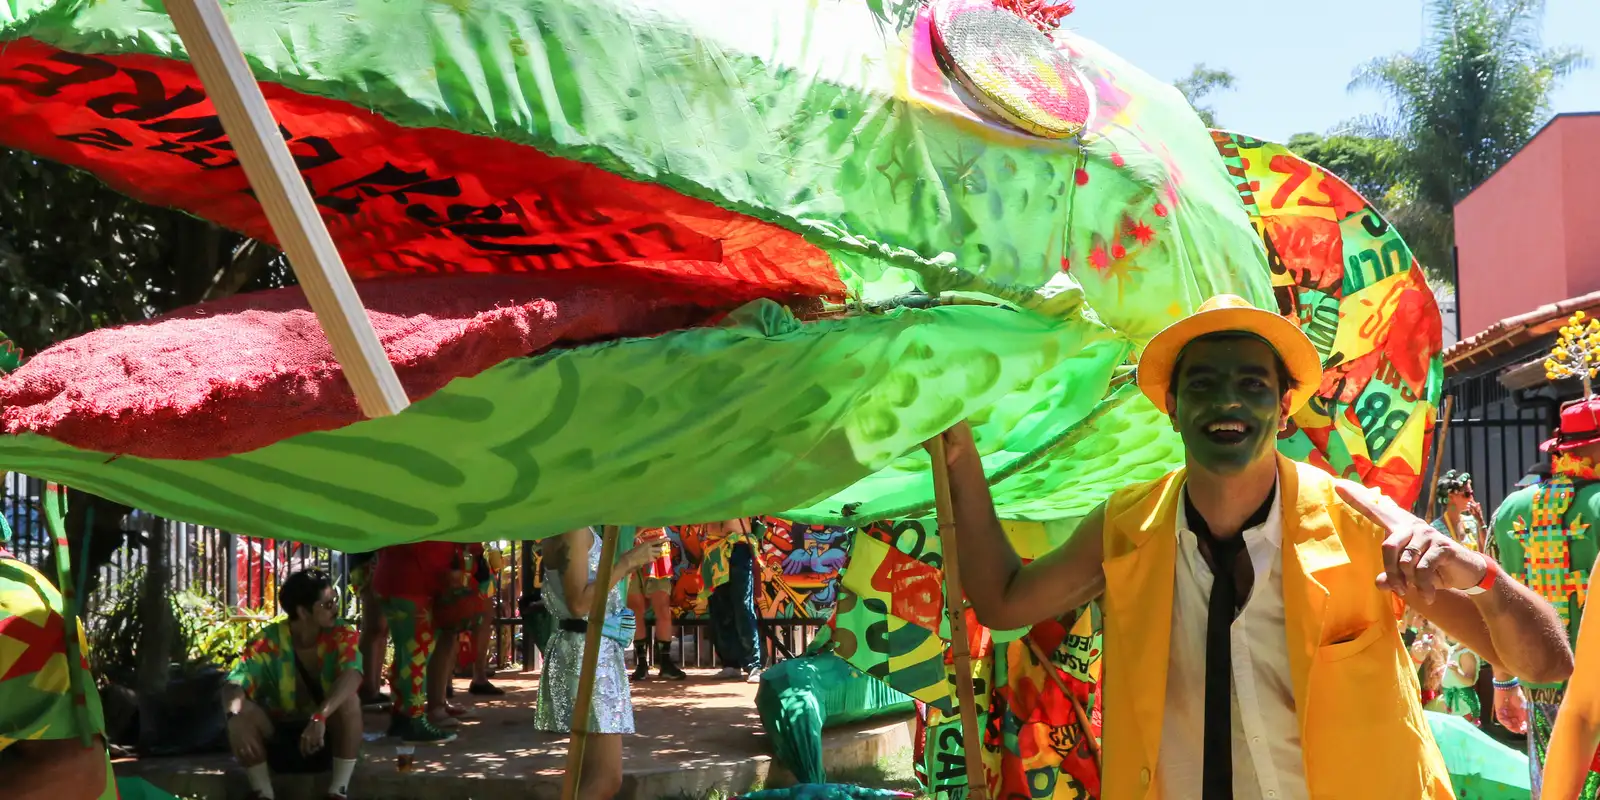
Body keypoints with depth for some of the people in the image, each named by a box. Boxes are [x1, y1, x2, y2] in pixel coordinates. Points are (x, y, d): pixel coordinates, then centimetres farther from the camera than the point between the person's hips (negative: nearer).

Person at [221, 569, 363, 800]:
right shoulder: (268, 642, -15)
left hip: (329, 736, -1)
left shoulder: (342, 636, -15)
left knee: (349, 700, -31)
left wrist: (320, 717, -51)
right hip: (279, 735, 1)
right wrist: (234, 719, -50)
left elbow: (352, 674, -35)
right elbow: (234, 684, -28)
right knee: (243, 710, -27)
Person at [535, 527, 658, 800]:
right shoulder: (573, 528, -15)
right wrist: (626, 563, -17)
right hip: (587, 653, -11)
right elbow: (579, 604, -22)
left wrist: (627, 566, 17)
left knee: (594, 777, 14)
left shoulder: (580, 529, 15)